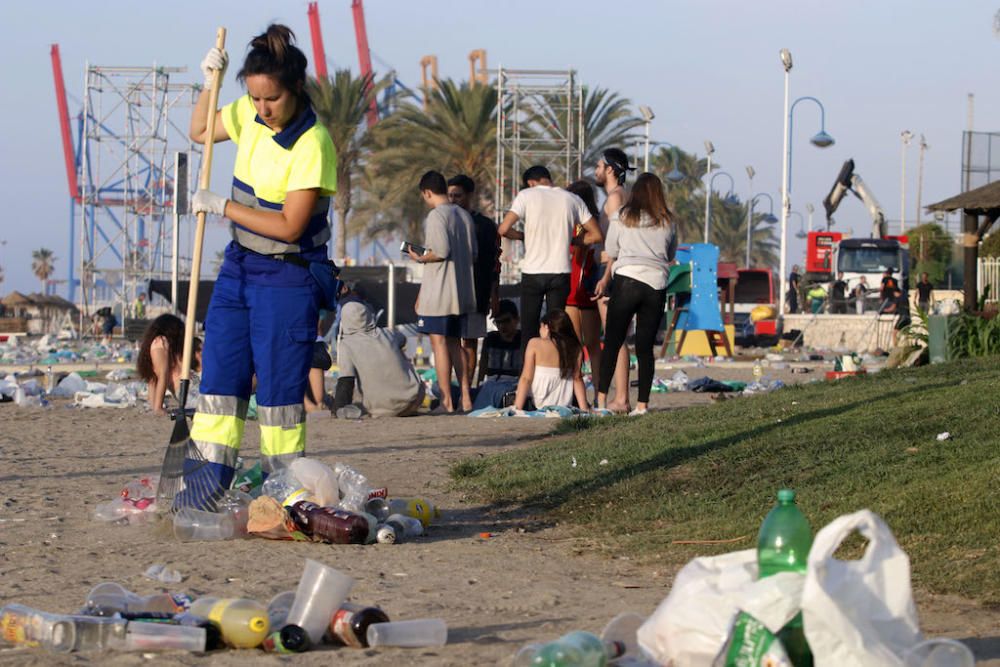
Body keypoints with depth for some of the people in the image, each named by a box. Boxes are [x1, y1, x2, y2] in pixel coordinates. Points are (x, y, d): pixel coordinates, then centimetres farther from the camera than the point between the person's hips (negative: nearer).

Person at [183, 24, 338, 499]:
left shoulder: (312, 144, -22)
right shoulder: (248, 116, 1)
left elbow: (289, 226, -23)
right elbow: (200, 132, 20)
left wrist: (222, 206, -17)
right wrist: (208, 83, 3)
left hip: (288, 277, -7)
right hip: (239, 265, 7)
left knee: (279, 389, -4)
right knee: (219, 376, 4)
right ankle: (207, 485, 5)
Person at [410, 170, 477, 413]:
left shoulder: (436, 216, -12)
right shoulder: (464, 215, 12)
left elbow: (441, 251, -21)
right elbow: (473, 254, 14)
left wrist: (421, 258, -3)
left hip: (438, 293, -8)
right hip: (462, 292, 8)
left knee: (439, 342, -4)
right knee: (454, 343, 14)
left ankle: (446, 401, -6)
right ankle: (466, 398, 12)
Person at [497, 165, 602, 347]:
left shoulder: (526, 195, -1)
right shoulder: (572, 199, 6)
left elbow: (503, 229, -9)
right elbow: (596, 234, 6)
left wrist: (523, 236, 9)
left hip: (532, 272, -2)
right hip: (561, 272, 2)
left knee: (529, 332, 6)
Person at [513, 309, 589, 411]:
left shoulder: (535, 344, -4)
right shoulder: (576, 348, 1)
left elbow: (526, 378, -7)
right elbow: (577, 379, 1)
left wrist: (517, 408, -10)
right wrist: (584, 409, 5)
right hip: (565, 406, 2)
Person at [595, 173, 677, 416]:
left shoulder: (623, 217, 4)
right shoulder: (667, 222, 8)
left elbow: (611, 252, 13)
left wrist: (606, 279, 29)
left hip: (627, 280, -2)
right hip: (657, 285, 2)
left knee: (612, 343, 3)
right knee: (646, 348, 5)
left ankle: (601, 398, -3)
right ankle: (642, 404, 2)